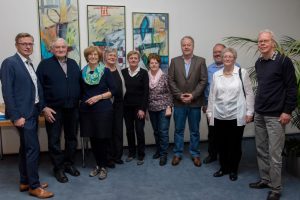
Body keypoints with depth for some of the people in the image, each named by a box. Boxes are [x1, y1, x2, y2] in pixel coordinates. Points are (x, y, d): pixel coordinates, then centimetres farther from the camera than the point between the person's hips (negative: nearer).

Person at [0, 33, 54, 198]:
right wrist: (16, 116, -20)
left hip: (32, 112, 9)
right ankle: (34, 186, 6)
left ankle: (25, 182, 26)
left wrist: (40, 107, 11)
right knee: (33, 148, -7)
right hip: (23, 113, -9)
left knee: (26, 148, 15)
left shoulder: (29, 64, 13)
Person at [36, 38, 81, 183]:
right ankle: (58, 168, 19)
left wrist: (79, 102, 6)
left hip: (72, 109, 4)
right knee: (54, 140, 5)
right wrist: (44, 108, -12)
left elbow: (80, 84, 14)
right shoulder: (45, 64, -3)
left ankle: (69, 164, 29)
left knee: (72, 138, 13)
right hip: (53, 110, -4)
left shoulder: (73, 64, 11)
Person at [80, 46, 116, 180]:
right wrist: (83, 101, 4)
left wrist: (98, 97, -14)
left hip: (103, 109, -3)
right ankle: (98, 165, 24)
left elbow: (113, 90, -4)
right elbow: (81, 91, 17)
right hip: (87, 109, 3)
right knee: (92, 138, 8)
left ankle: (103, 167, 15)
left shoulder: (106, 71, -1)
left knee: (102, 138, 0)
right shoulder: (82, 72, 9)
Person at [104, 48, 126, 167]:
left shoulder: (119, 70, 13)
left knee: (118, 130, 10)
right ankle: (109, 157, 13)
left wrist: (122, 100, 13)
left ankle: (117, 155, 22)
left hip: (118, 104, 6)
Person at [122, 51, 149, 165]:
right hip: (126, 106, 3)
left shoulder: (143, 73, -3)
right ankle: (131, 152, 25)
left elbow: (146, 91, -6)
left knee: (139, 130, -1)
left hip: (139, 106, -2)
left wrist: (143, 108, -11)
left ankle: (141, 155, 13)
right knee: (129, 130, 10)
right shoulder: (123, 72, 4)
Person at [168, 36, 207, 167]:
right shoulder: (174, 61, 4)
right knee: (178, 130, 9)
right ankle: (177, 153, 22)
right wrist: (179, 95, -10)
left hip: (195, 102, 0)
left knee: (194, 131, 10)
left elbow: (203, 80, -4)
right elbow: (171, 81, 0)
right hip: (179, 102, 1)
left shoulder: (201, 61, 1)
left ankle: (195, 154, 23)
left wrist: (193, 95, -13)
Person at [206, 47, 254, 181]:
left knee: (235, 144, 8)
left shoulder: (242, 73, -3)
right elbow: (212, 95, 9)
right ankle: (223, 167, 29)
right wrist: (210, 112, 9)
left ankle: (233, 170, 25)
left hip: (236, 116, -3)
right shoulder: (216, 75, 7)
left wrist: (249, 112, -5)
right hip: (219, 116, 3)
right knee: (221, 144, 11)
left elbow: (249, 94, -2)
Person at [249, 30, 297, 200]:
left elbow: (292, 87, -10)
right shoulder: (258, 63, 11)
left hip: (276, 116, -7)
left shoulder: (283, 61, -9)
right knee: (261, 150, 13)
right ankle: (265, 179, 28)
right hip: (259, 114, 7)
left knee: (274, 153, -2)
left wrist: (287, 111, -14)